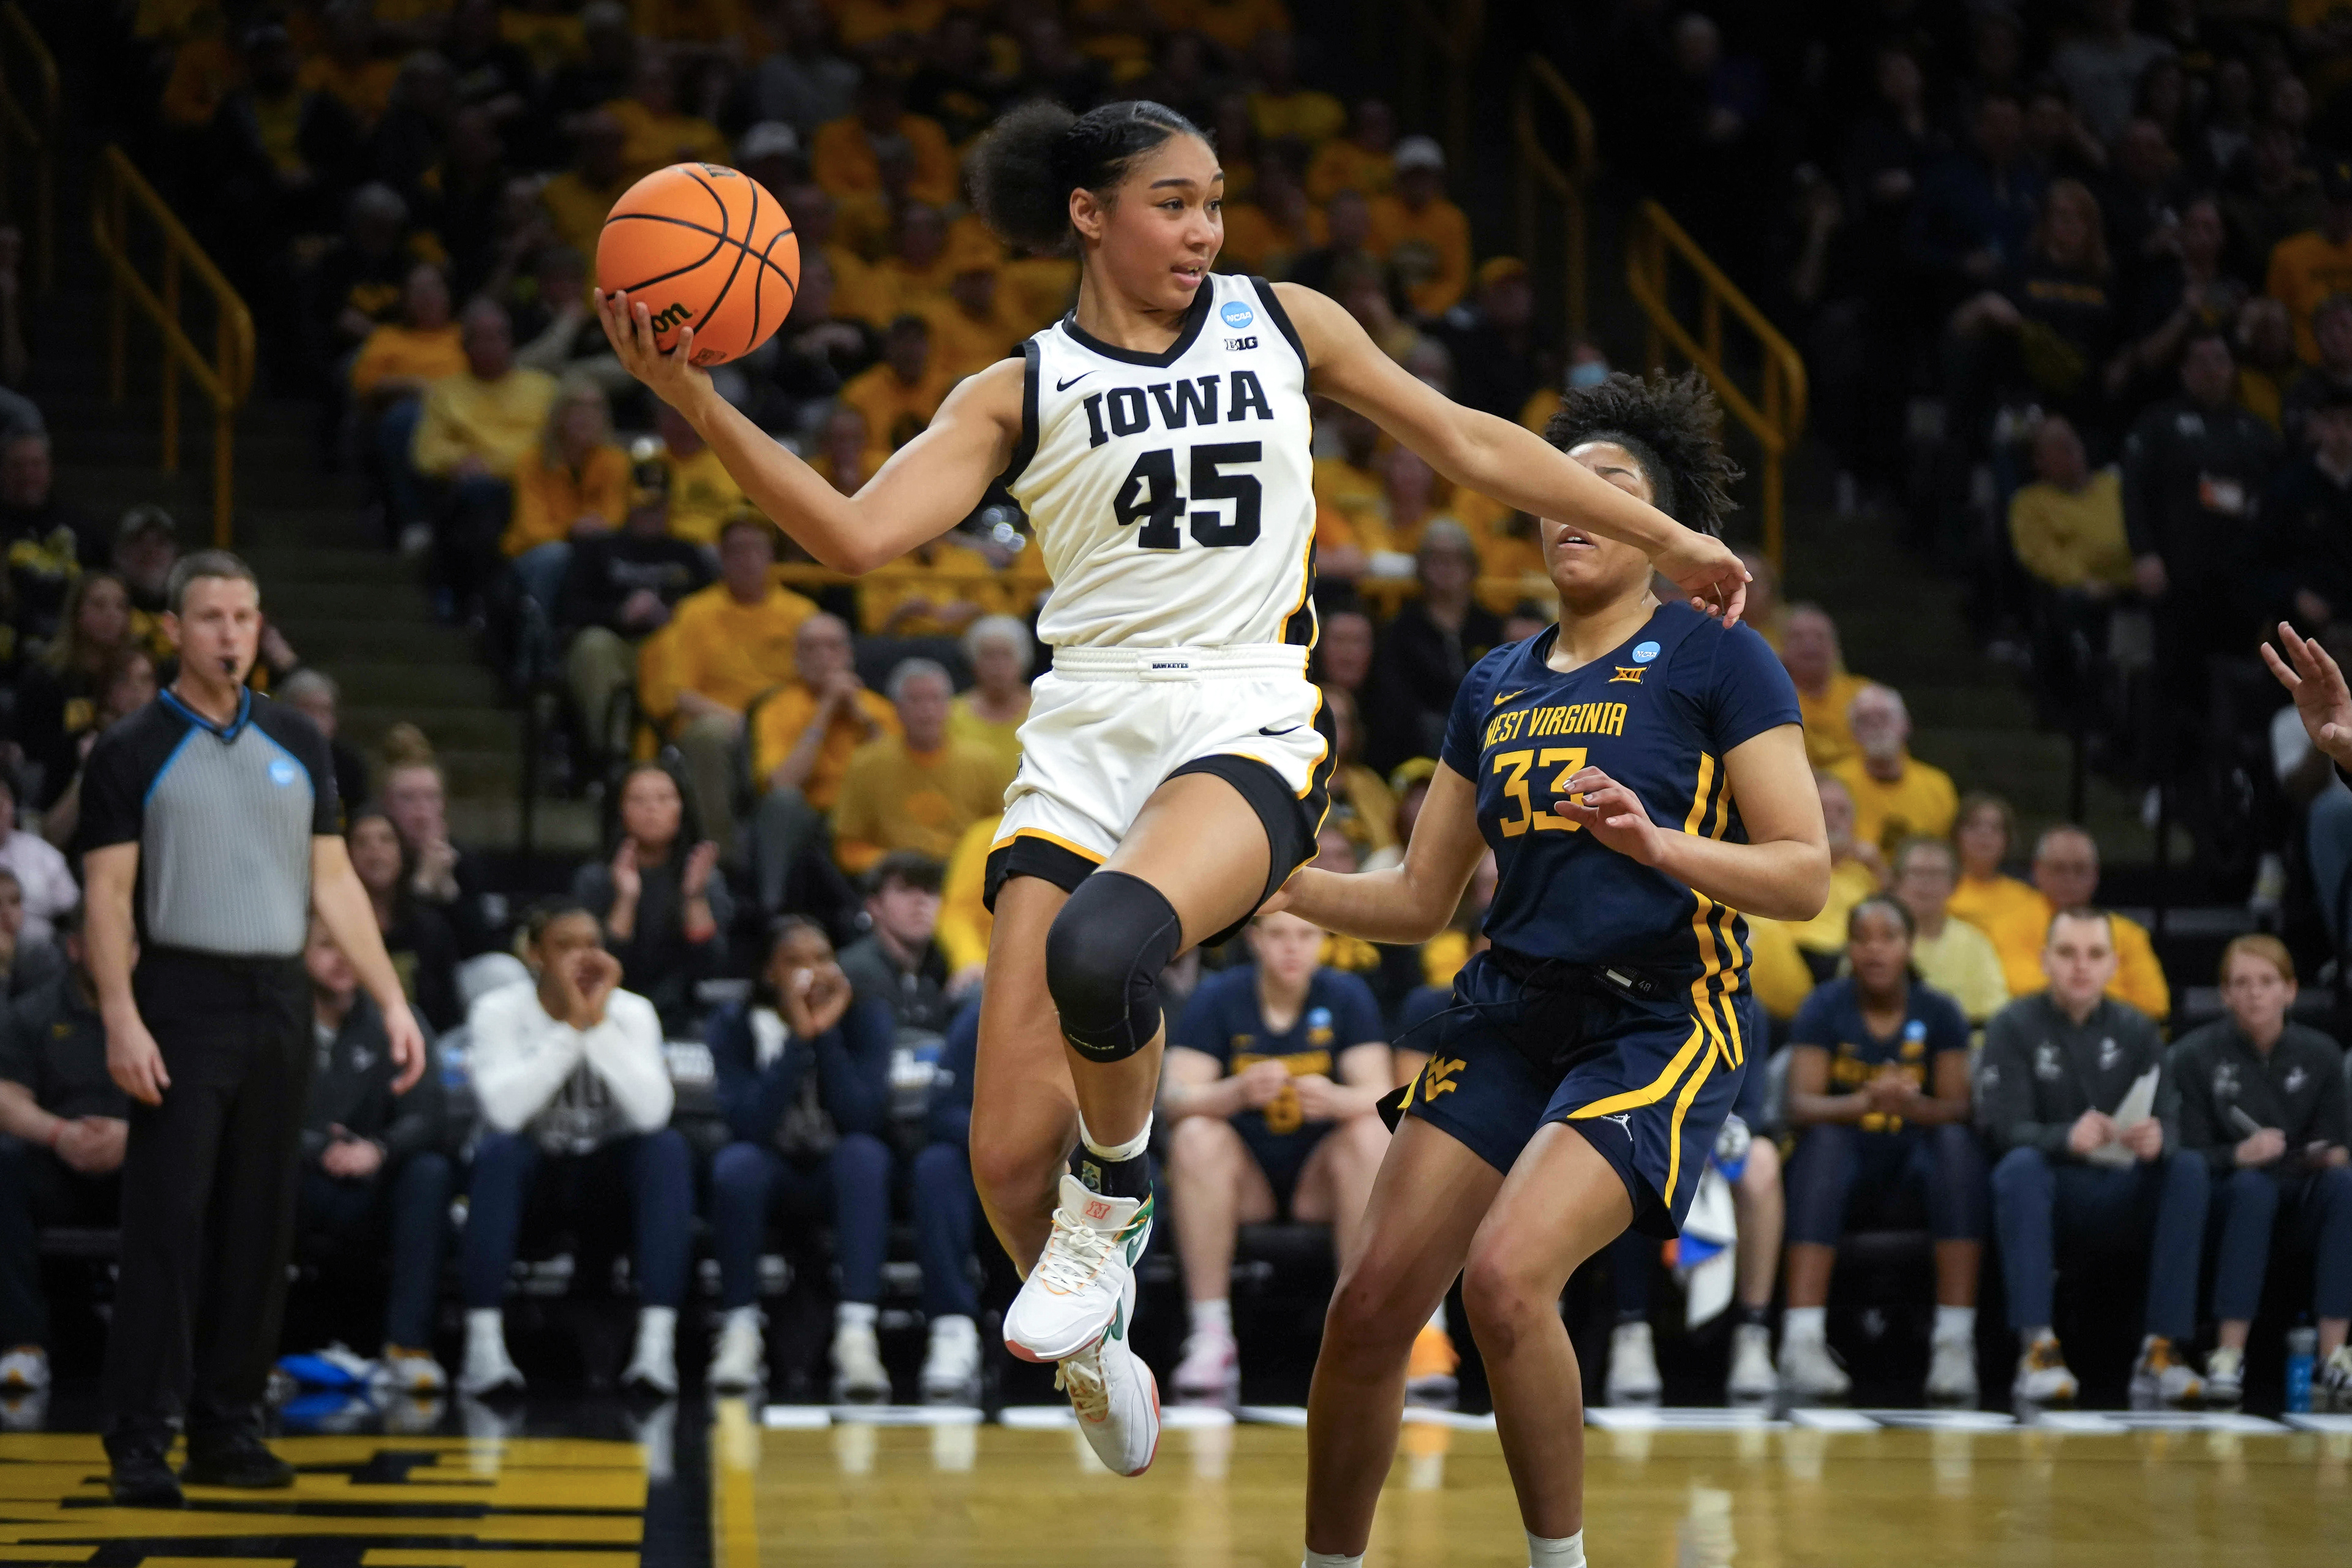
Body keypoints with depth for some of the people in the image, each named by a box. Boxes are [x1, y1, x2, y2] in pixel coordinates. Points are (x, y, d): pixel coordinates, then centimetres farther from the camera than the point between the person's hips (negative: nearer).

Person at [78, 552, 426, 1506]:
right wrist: (121, 1017, -17)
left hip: (278, 1004, 5)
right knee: (168, 1224, -8)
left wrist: (391, 1000, 5)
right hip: (184, 1004, -5)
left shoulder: (297, 746, 12)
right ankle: (139, 1439, -6)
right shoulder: (132, 753, -1)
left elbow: (334, 881, 13)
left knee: (258, 1228, 7)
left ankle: (227, 1427, 14)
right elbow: (108, 896, -6)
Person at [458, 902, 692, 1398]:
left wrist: (600, 1023, -28)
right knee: (498, 1150, -34)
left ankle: (658, 1343, -34)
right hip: (531, 1167, -2)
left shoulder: (632, 1012, -8)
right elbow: (505, 1112, -31)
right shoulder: (499, 1012, -13)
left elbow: (652, 1112, -26)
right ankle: (484, 1343, -34)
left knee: (668, 1146, -28)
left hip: (606, 1171, 2)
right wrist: (571, 1027, -31)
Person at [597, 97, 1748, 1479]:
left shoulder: (1280, 325, 11)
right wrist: (697, 403, -17)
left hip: (1246, 728, -1)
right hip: (1085, 741, 2)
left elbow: (1469, 444, 19)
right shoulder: (1023, 392, 7)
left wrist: (1662, 537, 21)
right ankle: (1092, 1347, 25)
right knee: (1010, 1158, -7)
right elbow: (858, 534, -5)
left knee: (1102, 943, -37)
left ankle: (1119, 1203, -8)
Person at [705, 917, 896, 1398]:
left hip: (842, 1176, 0)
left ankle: (856, 1332, -42)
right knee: (736, 1162, -34)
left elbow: (862, 1118, -22)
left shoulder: (865, 1017, -8)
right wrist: (798, 1039, -29)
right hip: (771, 1170, 0)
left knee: (864, 1152, -34)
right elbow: (748, 1124, -24)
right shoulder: (735, 1028, -9)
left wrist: (826, 1036, -28)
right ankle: (740, 1333, -25)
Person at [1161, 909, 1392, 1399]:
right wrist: (1239, 1092, -37)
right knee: (1195, 1135, -29)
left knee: (1373, 1136, -28)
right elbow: (1174, 1099, -15)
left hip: (1321, 1182, 0)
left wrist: (1334, 1099, -36)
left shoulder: (1347, 997, -2)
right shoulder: (1219, 997, -5)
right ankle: (1211, 1336, -30)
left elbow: (1379, 1096, -13)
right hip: (1242, 1181, 0)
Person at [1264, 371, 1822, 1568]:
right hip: (1508, 1018, 6)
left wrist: (1657, 844, -26)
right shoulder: (1496, 685, 15)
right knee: (1372, 1303, -4)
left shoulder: (1717, 662, -3)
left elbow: (1805, 876, -10)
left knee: (1506, 1276, -26)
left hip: (1658, 1027, -6)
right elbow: (1420, 901, 17)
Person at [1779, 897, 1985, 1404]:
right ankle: (1801, 1340, -44)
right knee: (1824, 1140, -32)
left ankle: (1956, 1340, -35)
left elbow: (1957, 1108, -8)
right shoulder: (1824, 1009, -2)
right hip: (1845, 1162, -1)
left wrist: (1914, 1105, -32)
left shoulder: (1939, 1013, 2)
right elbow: (1800, 1105, -14)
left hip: (1916, 1161, 1)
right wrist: (1866, 1102, -34)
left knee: (1957, 1141, -29)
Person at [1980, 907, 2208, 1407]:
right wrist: (2066, 1138, -34)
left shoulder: (2135, 1029, 8)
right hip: (2047, 1196, -3)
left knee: (2190, 1168, -25)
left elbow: (2172, 1122, -3)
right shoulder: (2013, 1027, 0)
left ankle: (2162, 1347, -28)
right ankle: (2038, 1350, -38)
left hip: (2120, 1200, 3)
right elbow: (2002, 1127, -13)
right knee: (2020, 1167, -35)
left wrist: (2157, 1139, -29)